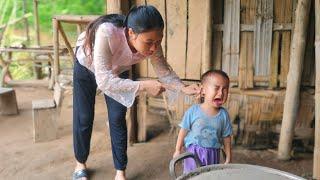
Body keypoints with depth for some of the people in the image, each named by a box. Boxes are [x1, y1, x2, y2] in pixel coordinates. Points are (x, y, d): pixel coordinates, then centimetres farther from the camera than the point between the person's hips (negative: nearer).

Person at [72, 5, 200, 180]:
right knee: (84, 118, 3)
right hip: (87, 66, -3)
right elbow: (104, 81, -45)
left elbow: (164, 72, -17)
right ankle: (80, 164, 28)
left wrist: (183, 88, -34)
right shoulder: (106, 33, -47)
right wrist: (144, 85, -48)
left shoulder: (151, 44, -32)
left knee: (118, 118, -1)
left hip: (117, 71, 3)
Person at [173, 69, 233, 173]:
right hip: (193, 152, -2)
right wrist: (178, 150, 2)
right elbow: (184, 131, -2)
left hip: (213, 154, 2)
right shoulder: (193, 111, -11)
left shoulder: (223, 114, -5)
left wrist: (228, 158, 7)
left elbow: (226, 137, 3)